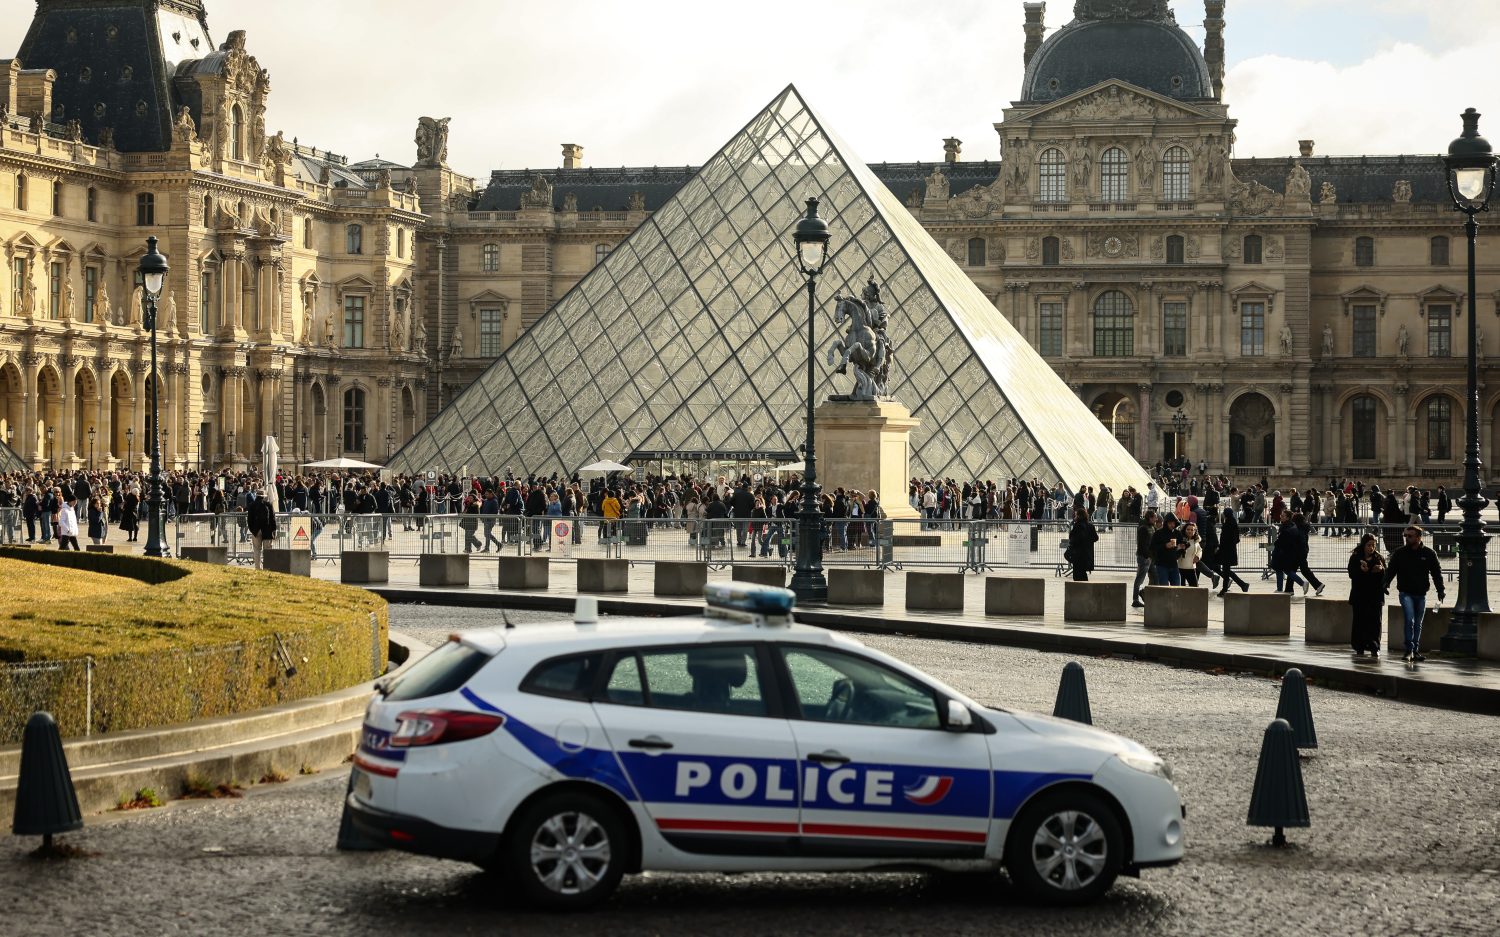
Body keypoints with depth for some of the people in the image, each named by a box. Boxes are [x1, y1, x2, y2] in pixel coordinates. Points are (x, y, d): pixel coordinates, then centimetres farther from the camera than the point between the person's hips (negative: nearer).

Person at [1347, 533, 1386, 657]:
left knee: (1375, 621, -2)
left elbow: (1385, 576, 1)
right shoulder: (1355, 558, 3)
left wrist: (1381, 569, -20)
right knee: (1359, 621, 0)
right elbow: (1352, 574, -8)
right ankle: (1359, 648, 7)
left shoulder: (1379, 558, 7)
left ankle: (1374, 648, 2)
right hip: (1359, 596, -1)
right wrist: (1361, 570, -26)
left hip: (1375, 596, 1)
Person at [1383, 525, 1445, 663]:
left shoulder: (1428, 553, 1)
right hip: (1405, 593, -2)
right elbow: (1390, 570, 0)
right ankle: (1409, 650, -15)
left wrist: (1440, 592, 0)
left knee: (1418, 624, 10)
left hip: (1421, 594, 2)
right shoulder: (1399, 553, 0)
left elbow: (1436, 573, 5)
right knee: (1409, 620, -16)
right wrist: (1385, 583, -17)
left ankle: (1415, 651, 17)